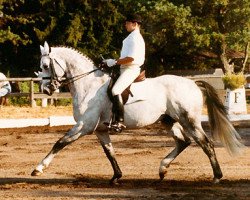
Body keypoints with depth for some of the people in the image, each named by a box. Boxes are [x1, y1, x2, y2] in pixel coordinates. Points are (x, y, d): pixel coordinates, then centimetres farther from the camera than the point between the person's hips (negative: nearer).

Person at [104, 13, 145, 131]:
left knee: (115, 90, -29)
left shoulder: (135, 38, -12)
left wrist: (115, 62, -16)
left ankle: (119, 121, -33)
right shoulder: (132, 37, 20)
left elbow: (130, 58, -22)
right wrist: (114, 61, 15)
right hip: (125, 69, 12)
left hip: (131, 70, -12)